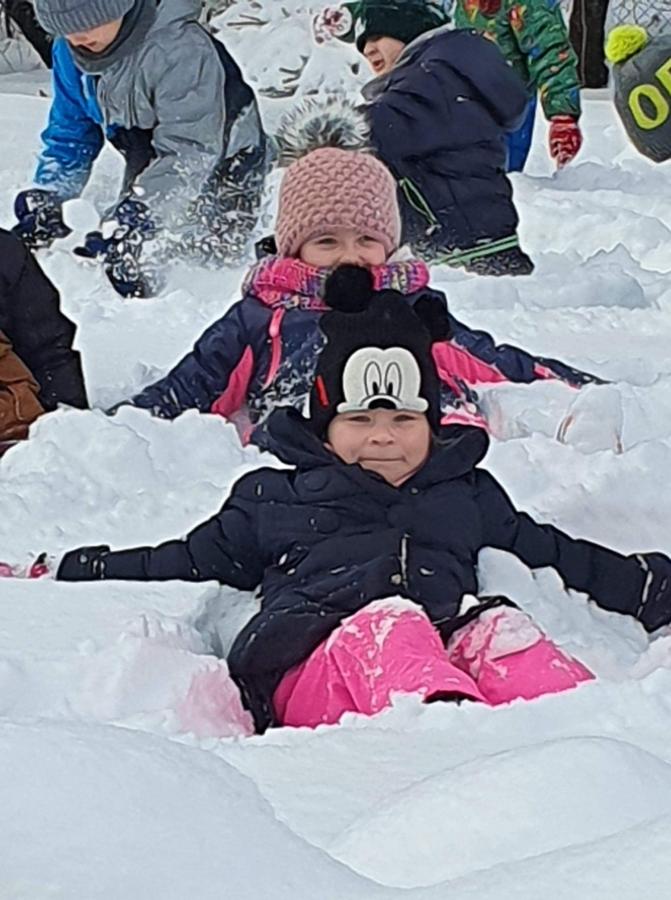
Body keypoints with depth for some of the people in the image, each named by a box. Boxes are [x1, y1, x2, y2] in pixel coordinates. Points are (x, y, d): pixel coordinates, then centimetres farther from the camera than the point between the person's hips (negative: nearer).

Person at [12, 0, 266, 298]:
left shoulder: (179, 47, -36)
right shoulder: (69, 51, -13)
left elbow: (190, 152, -37)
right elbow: (70, 134, 1)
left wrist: (132, 219, -45)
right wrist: (45, 196, -14)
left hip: (222, 160, -6)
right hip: (150, 161, 6)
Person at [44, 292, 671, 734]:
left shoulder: (468, 494, 35)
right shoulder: (272, 498, 31)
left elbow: (553, 552, 38)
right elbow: (197, 559, 36)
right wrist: (91, 574, 28)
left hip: (450, 645, 3)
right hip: (313, 668, -3)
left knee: (497, 629, -32)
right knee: (384, 625, -38)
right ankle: (448, 715, -72)